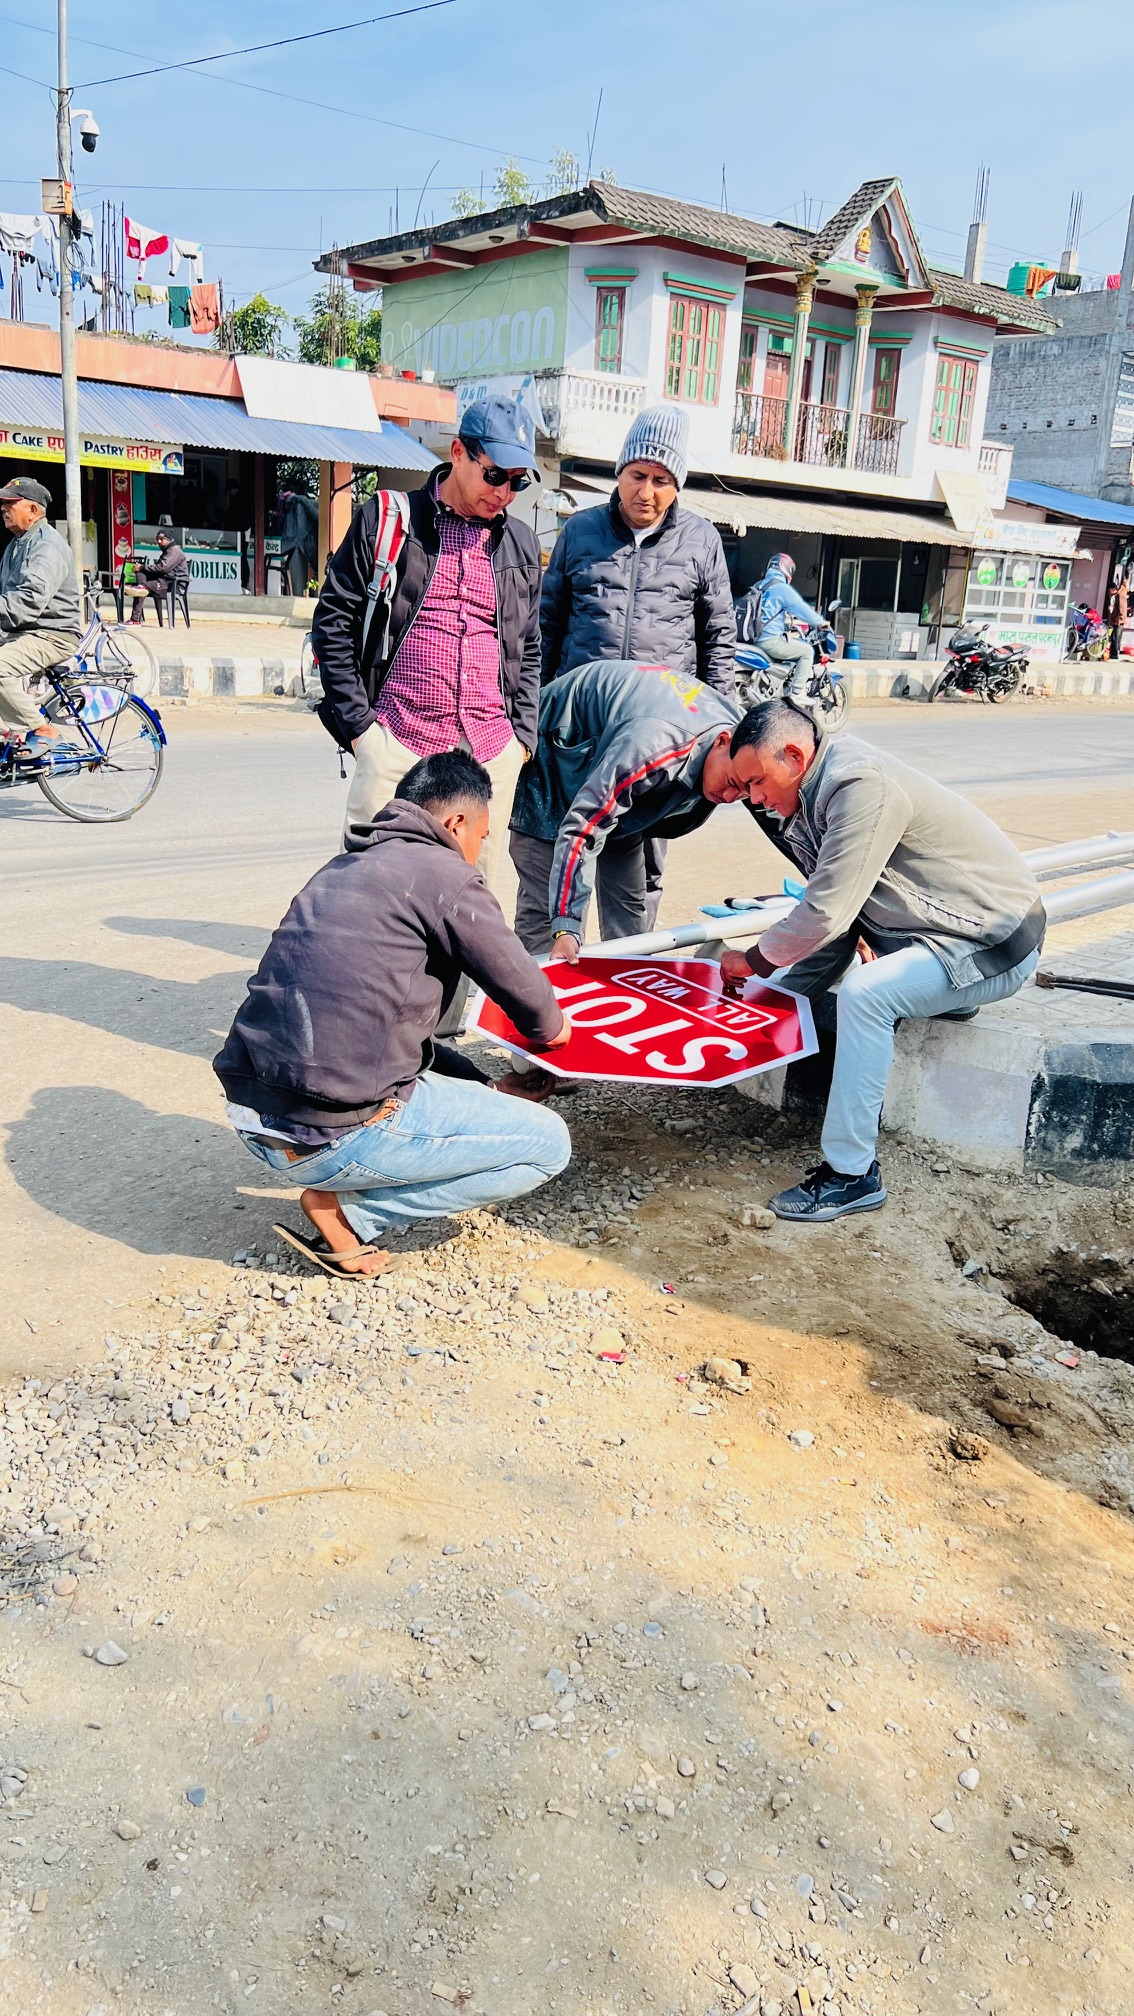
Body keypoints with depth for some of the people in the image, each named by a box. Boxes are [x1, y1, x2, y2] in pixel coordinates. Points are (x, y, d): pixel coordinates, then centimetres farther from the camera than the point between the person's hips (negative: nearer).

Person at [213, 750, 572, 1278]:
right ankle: (347, 1209, 0)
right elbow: (528, 997, -1)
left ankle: (339, 1188, 11)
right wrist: (550, 1028, 24)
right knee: (548, 1144, 4)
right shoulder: (443, 873, -7)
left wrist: (484, 1085, 28)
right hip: (328, 1137, -9)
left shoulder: (342, 868, 17)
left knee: (463, 1079, 29)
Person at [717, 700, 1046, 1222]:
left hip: (995, 944, -10)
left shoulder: (863, 787, -26)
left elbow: (827, 911, -26)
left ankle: (853, 1174, -21)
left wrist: (754, 960, -12)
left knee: (864, 994, -28)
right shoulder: (828, 782, 4)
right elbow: (836, 893, 7)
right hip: (955, 921, 10)